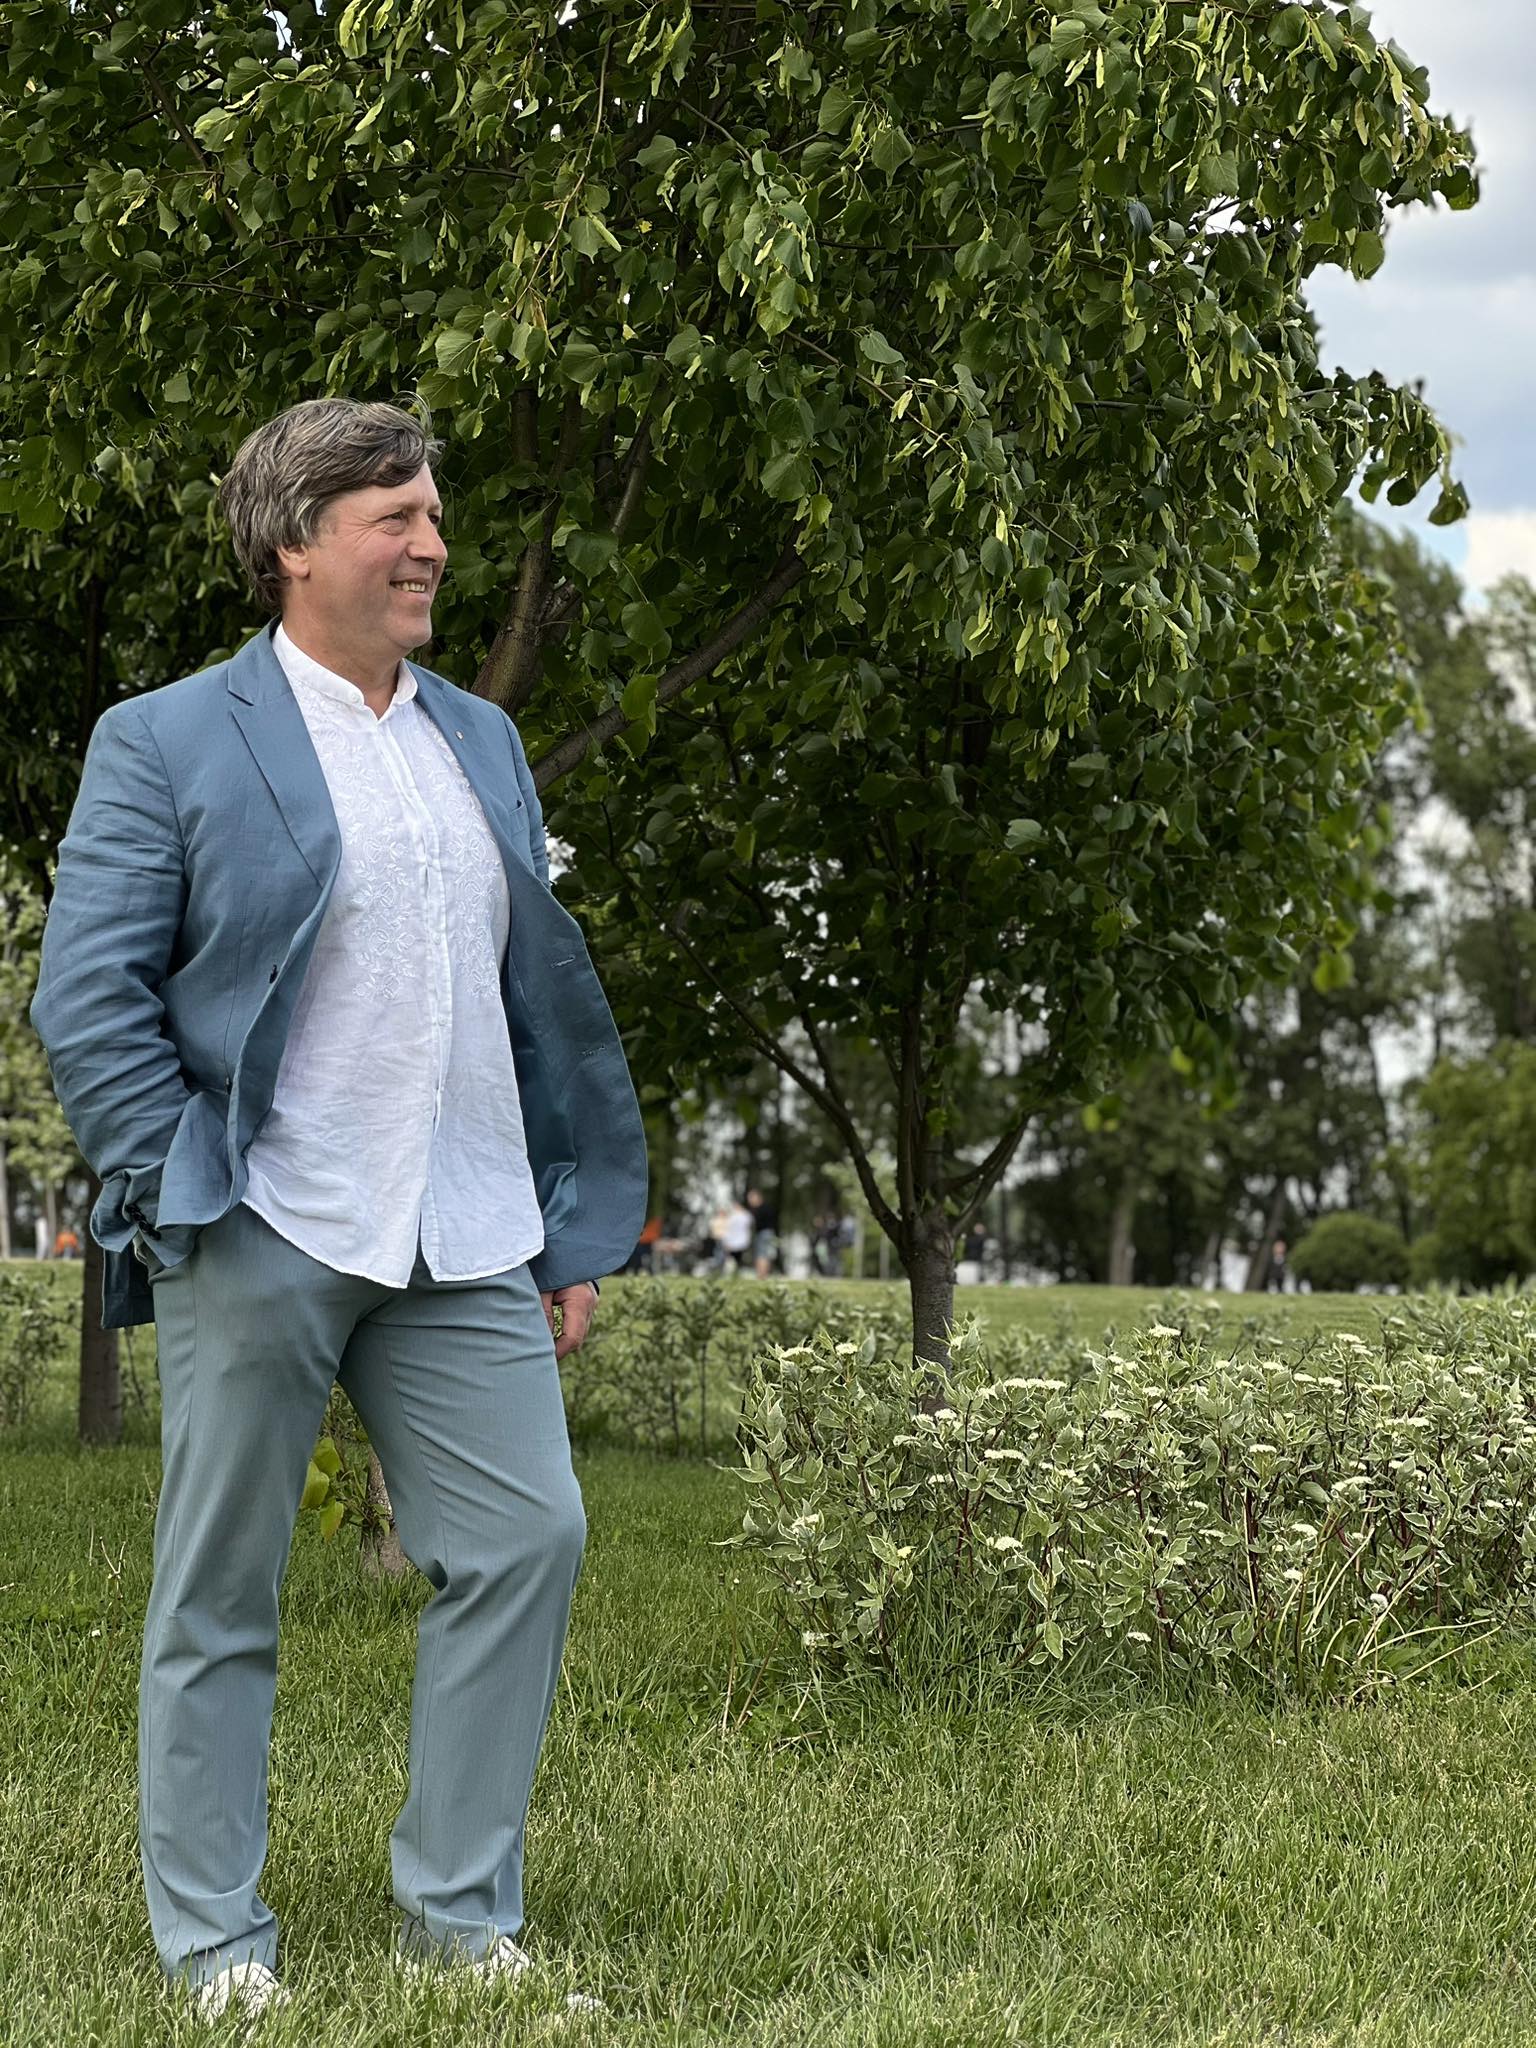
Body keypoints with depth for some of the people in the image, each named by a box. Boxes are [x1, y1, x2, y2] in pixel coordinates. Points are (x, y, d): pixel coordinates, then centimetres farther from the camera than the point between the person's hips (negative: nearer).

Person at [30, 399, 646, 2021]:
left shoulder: (483, 743, 16)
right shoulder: (164, 745, -1)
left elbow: (545, 998, 18)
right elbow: (86, 999, -5)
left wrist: (575, 1226, 13)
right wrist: (176, 1199, -12)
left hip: (466, 1246, 5)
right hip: (258, 1238, -5)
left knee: (527, 1539, 0)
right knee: (220, 1593, 3)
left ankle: (458, 1915, 14)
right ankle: (212, 1945, 15)